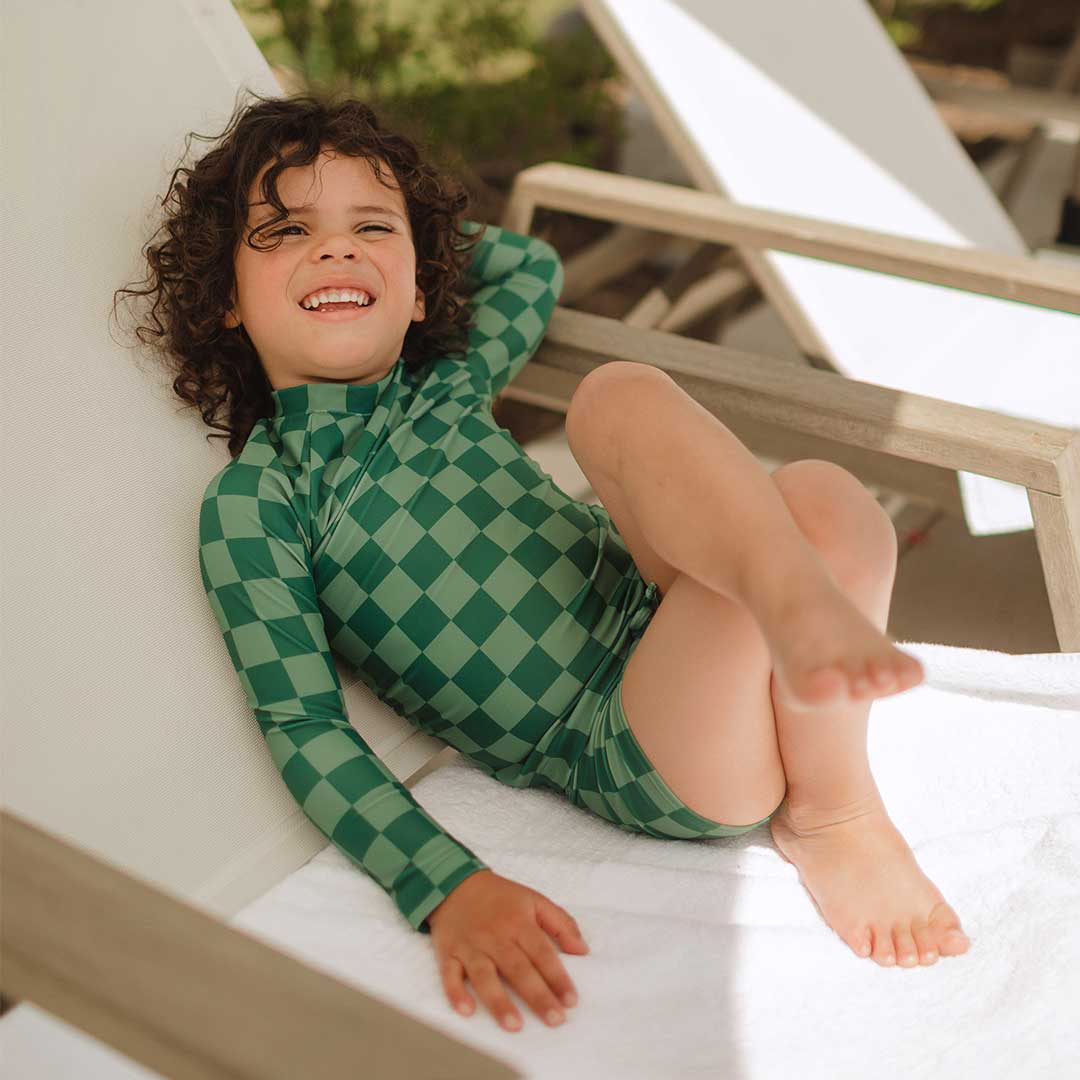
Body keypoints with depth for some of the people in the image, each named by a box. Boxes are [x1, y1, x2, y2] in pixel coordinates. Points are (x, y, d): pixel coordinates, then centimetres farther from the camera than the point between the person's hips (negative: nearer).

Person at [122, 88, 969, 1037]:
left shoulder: (447, 387, 17)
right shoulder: (251, 501, -1)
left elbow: (534, 264, 37)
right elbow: (301, 728, -8)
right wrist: (447, 889, -20)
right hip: (620, 751, -6)